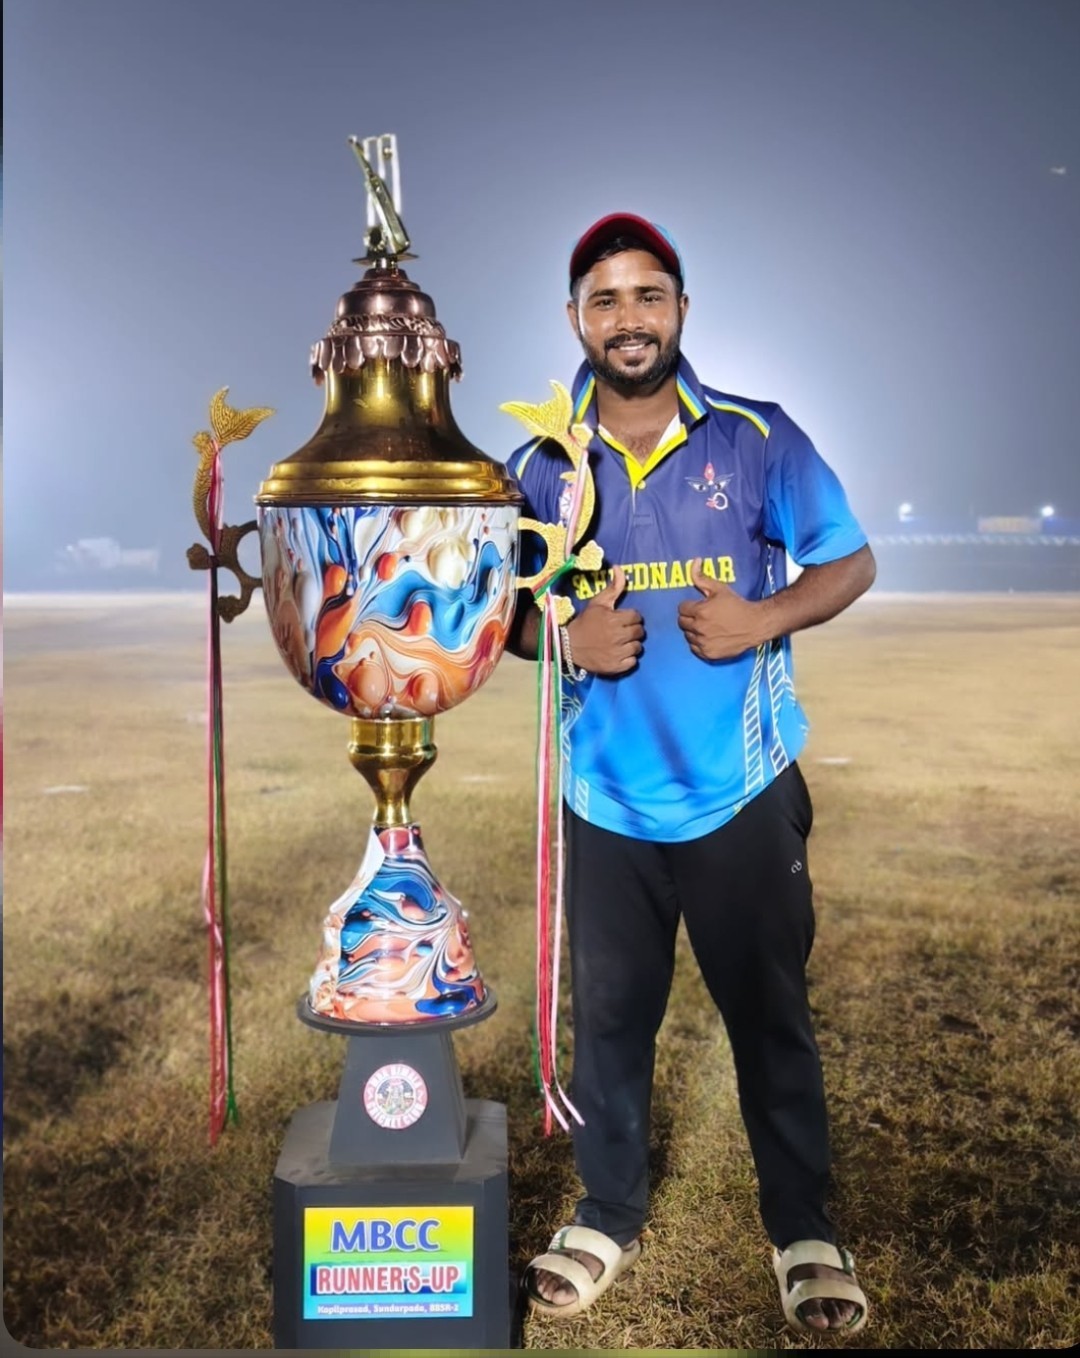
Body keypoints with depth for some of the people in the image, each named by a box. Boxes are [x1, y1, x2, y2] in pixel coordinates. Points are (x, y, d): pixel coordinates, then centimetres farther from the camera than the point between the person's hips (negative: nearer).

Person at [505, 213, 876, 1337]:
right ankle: (609, 1216, 35)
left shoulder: (756, 437, -4)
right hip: (607, 797, 2)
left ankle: (804, 1231, 30)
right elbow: (501, 610, 8)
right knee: (608, 1018, 14)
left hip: (742, 791, -1)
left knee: (770, 1015, 10)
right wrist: (565, 637, -14)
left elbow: (850, 563, 2)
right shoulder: (543, 465, 1)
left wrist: (765, 618, -17)